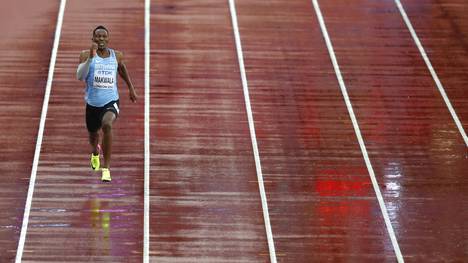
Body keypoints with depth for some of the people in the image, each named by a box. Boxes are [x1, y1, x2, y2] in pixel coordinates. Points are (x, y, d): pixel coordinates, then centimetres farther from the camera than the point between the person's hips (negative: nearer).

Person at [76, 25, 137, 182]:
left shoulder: (117, 56, 1)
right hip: (92, 103, 1)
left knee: (107, 125, -32)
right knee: (93, 134, 21)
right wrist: (91, 57, -29)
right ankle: (95, 153, 61)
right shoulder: (86, 55, -6)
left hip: (111, 101, -1)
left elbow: (122, 69, 23)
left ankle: (106, 167, -25)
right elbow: (80, 76, -20)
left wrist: (131, 88, 28)